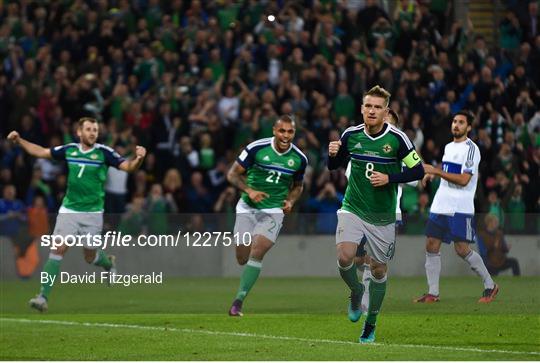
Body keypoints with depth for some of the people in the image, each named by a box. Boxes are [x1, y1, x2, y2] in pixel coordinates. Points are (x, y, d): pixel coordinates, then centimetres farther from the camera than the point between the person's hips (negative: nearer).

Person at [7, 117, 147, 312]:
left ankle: (108, 262, 44)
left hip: (92, 213, -2)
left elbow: (128, 166, -12)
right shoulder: (69, 150, 1)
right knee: (58, 249, -11)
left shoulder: (103, 152, -7)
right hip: (69, 210, 2)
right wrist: (19, 140, 5)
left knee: (90, 257, 7)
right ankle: (43, 296, -12)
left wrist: (138, 158, -33)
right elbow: (41, 152, 12)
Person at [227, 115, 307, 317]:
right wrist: (249, 190, -19)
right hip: (247, 208, 0)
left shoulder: (299, 159, -1)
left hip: (273, 210, 0)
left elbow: (298, 186, 18)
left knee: (257, 252, -19)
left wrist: (290, 201, -2)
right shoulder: (256, 148, -10)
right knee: (242, 258, -1)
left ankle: (238, 301, -18)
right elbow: (233, 174, -3)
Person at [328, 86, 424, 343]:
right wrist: (332, 154, -10)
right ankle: (356, 292, 12)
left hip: (383, 216, -1)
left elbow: (418, 171, -6)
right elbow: (334, 165, 12)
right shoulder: (351, 135, -3)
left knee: (378, 269, 6)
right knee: (344, 257, -21)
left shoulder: (397, 138, -10)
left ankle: (370, 325, 23)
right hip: (353, 209, 1)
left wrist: (389, 178, -18)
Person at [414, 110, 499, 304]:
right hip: (440, 205, 8)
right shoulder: (448, 147, 16)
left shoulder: (470, 148, -10)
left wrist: (437, 171, -19)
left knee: (462, 249, -9)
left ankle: (490, 286, 8)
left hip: (460, 208, -8)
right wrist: (432, 174, 13)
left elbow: (463, 179, -19)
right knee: (431, 245, 0)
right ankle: (432, 293, 5)